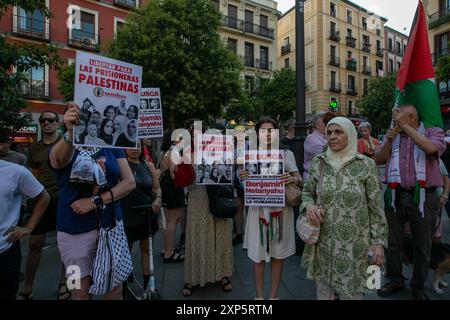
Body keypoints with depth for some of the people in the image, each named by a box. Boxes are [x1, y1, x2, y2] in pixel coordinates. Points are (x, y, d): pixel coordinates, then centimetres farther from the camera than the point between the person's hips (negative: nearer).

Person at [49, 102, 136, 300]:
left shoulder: (112, 145, 2)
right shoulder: (64, 147, -3)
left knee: (115, 285, 11)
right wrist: (71, 133, -48)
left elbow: (130, 182, -5)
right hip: (75, 230, -1)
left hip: (111, 224, 1)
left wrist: (96, 201, -15)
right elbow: (58, 158, -28)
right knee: (81, 290, 14)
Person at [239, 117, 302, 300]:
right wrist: (242, 178, -15)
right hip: (258, 209, 0)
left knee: (277, 255, 12)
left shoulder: (286, 154, 1)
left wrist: (293, 179, -21)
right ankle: (259, 295, 28)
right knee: (258, 255, 8)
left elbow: (299, 180, 1)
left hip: (280, 210, 0)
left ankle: (274, 295, 31)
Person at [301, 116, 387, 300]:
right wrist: (309, 206, -12)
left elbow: (376, 207, -3)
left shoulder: (366, 165, -7)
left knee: (352, 292, 14)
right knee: (323, 291, 17)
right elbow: (307, 192, 9)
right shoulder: (318, 162, -1)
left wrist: (379, 241, -4)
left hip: (355, 244, -2)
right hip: (323, 242, 2)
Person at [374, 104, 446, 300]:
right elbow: (378, 160, 2)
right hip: (395, 196, 3)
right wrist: (389, 141, -11)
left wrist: (405, 126, -18)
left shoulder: (433, 132, 1)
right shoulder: (391, 136, 9)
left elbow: (431, 148, -22)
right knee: (392, 241, 12)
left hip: (423, 197, -2)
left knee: (422, 246, 12)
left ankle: (418, 287, 32)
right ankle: (395, 281, 31)